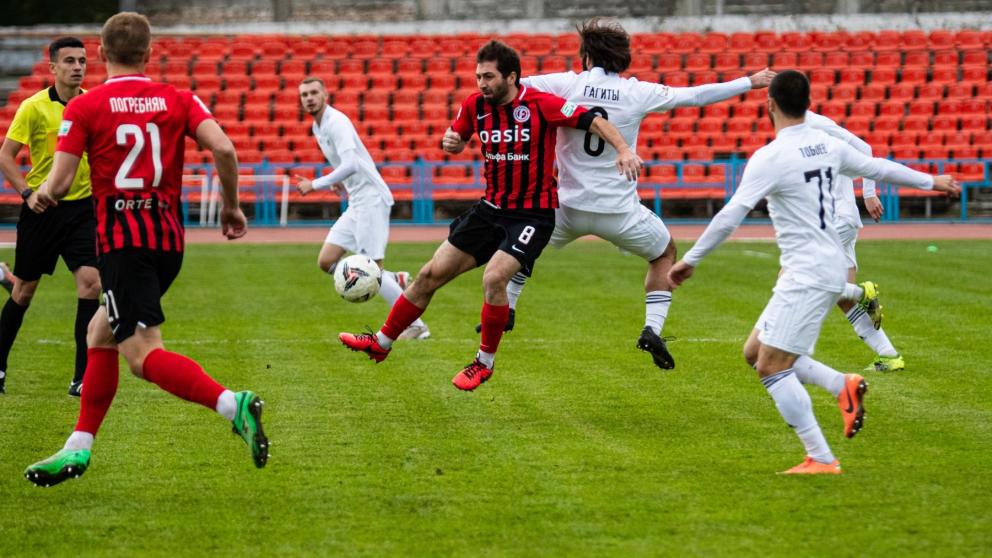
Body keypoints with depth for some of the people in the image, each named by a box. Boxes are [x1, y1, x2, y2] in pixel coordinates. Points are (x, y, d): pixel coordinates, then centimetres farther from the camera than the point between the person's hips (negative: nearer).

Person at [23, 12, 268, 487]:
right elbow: (223, 149, -7)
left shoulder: (84, 108, -1)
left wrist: (41, 195, 18)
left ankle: (233, 405, -36)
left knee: (143, 354, -13)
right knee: (100, 333, 22)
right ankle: (77, 449, 23)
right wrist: (231, 206, 7)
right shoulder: (178, 100, 7)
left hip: (121, 238, -6)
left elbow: (58, 184, -6)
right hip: (169, 236, 6)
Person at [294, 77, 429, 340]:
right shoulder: (317, 128, 14)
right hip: (356, 203, 10)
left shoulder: (336, 122, -15)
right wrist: (338, 180, 13)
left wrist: (315, 185, -24)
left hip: (371, 199, -10)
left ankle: (416, 326, -5)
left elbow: (351, 164, -29)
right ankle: (395, 281, 13)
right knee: (326, 262, 5)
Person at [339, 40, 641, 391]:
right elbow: (457, 139, 18)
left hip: (533, 214, -6)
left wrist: (623, 149, -30)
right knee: (432, 274, 4)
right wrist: (449, 142, -6)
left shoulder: (541, 105, -16)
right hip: (491, 208, 6)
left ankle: (484, 363, -6)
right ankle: (381, 343, 18)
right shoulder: (475, 105, -1)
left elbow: (593, 121, -14)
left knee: (494, 277, -26)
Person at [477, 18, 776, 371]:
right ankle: (652, 329, 9)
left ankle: (506, 309, 25)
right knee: (665, 253, 24)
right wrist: (750, 83, 13)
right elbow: (696, 96, 3)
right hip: (620, 212, 0)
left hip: (570, 207, 1)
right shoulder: (638, 93, -5)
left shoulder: (567, 84, -6)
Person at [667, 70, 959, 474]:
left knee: (772, 366, -7)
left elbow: (731, 215, -18)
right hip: (831, 267, 9)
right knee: (757, 351, 15)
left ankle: (821, 459, -10)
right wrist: (930, 182, 36)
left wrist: (690, 260, -10)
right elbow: (877, 167, 21)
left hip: (807, 275, -9)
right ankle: (844, 387, 6)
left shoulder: (770, 158, -15)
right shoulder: (827, 146, 7)